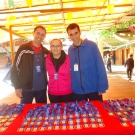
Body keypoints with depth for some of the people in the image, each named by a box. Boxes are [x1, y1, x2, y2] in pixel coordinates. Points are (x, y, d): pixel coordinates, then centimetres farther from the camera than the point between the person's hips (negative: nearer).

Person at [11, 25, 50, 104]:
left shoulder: (46, 52, 5)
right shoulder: (23, 49, -6)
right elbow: (15, 68, -5)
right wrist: (17, 87, -8)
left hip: (42, 88, 4)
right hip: (26, 88, -3)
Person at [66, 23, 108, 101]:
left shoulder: (92, 46, -10)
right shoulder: (70, 50, 1)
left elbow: (100, 68, -10)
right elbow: (71, 70, 6)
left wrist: (102, 87, -11)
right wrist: (71, 87, 5)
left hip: (94, 89, -3)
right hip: (77, 91, 3)